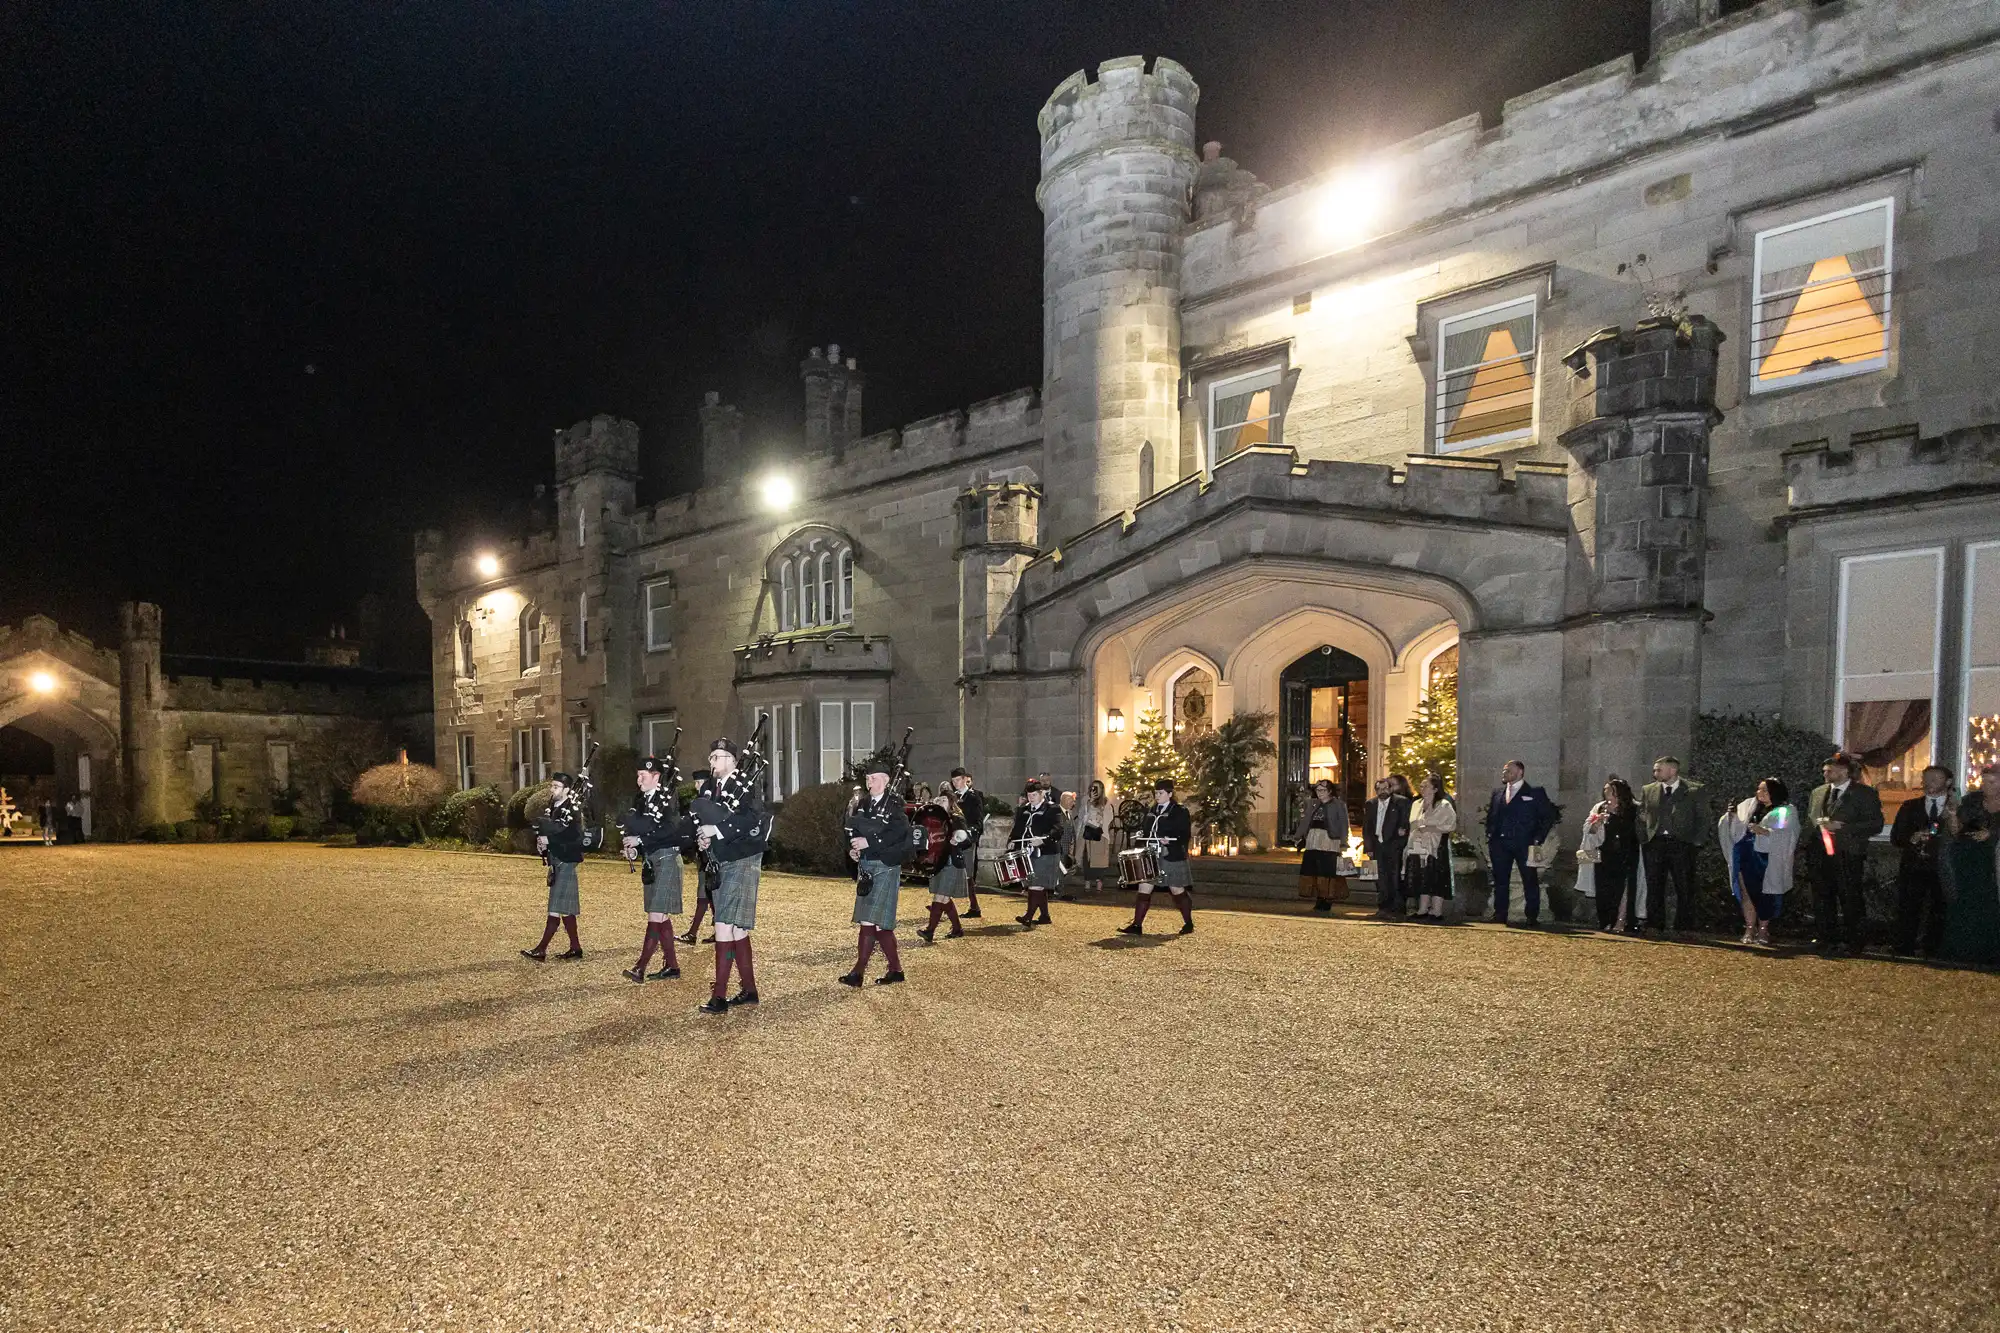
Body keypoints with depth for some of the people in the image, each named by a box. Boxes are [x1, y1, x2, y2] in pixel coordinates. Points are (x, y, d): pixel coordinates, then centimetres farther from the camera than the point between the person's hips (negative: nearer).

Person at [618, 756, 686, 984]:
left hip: (666, 860, -9)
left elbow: (670, 830, -22)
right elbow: (632, 827, 15)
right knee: (661, 917, 11)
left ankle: (641, 968, -9)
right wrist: (630, 847, -5)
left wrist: (640, 839, -21)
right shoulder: (640, 800, 12)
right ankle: (671, 965, 17)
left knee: (656, 916, -9)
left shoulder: (668, 799, -10)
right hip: (649, 861, 9)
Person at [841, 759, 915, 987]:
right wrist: (852, 849, -2)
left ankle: (859, 972, -4)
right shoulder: (863, 803, 12)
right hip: (865, 866, 7)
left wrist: (869, 842, -22)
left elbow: (900, 832, -19)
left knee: (871, 918, -9)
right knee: (879, 922, 10)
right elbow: (853, 830, 18)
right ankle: (895, 969, 19)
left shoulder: (895, 803, -7)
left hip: (886, 866, -7)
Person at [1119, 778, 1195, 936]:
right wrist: (1141, 833, 2)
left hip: (1172, 858, -5)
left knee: (1178, 891, 5)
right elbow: (1146, 829, 24)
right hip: (1151, 857, 6)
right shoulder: (1151, 811, 13)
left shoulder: (1180, 811, -5)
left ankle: (1189, 924, 21)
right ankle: (1137, 925, 0)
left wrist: (1170, 840, -26)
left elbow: (1186, 834, -11)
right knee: (1143, 889, -1)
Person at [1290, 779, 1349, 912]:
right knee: (1313, 871, 3)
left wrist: (1343, 843, -11)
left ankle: (1326, 903, 2)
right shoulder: (1312, 804, 16)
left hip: (1329, 842, -5)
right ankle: (1319, 902, 10)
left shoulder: (1338, 805, 1)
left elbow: (1343, 825, -3)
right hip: (1312, 842, 5)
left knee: (1327, 872, -6)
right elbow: (1304, 821, 16)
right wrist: (1297, 837, 11)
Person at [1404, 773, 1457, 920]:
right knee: (1422, 880, 6)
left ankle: (1437, 912, -1)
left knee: (1436, 880, -5)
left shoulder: (1444, 805, -5)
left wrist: (1431, 828, -17)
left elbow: (1451, 825, -13)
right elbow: (1413, 825, 24)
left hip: (1436, 848, -6)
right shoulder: (1417, 804, 16)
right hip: (1419, 848, 6)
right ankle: (1423, 910, 9)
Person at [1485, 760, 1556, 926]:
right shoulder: (1497, 793, 14)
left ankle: (1532, 918, 8)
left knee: (1530, 881, 0)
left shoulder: (1535, 793, 0)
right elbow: (1490, 816, 19)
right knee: (1500, 881, 6)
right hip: (1500, 843, 4)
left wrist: (1538, 839, -7)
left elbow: (1548, 816, -1)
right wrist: (1490, 836, 7)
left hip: (1524, 844, -4)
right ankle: (1499, 917, 13)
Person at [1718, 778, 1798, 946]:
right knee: (1748, 894, 2)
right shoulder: (1749, 805, 12)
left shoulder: (1787, 811, 0)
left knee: (1764, 895, 2)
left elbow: (1788, 835, -12)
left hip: (1767, 859, -3)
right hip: (1746, 857, 3)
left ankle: (1763, 929, 14)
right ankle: (1750, 929, 7)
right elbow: (1736, 828, 10)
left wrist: (1765, 831, -24)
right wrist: (1732, 816, -10)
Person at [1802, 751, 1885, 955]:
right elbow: (1809, 822, 21)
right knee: (1822, 902, 10)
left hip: (1848, 857, -5)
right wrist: (1808, 847, 10)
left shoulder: (1865, 794, -2)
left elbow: (1876, 824, -8)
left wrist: (1841, 827, -17)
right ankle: (1827, 941, 20)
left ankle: (1855, 944, 12)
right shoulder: (1817, 793, 15)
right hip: (1819, 858, 5)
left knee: (1851, 902, 1)